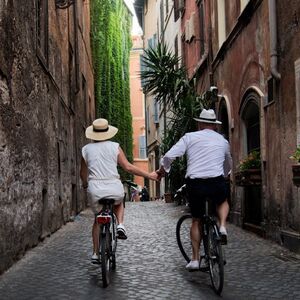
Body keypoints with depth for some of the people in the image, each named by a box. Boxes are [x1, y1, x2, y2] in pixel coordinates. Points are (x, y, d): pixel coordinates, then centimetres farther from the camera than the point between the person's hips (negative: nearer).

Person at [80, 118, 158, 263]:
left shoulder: (86, 149, 7)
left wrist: (85, 184, 36)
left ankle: (95, 253, 21)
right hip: (114, 189, -1)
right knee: (119, 203, 34)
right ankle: (120, 225, 8)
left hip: (95, 190, 1)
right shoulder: (114, 147, 2)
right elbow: (128, 167, -3)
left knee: (98, 220, 22)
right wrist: (148, 175, 6)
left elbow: (83, 173, 15)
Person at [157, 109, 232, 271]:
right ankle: (222, 226, 7)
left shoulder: (190, 137, 6)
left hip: (194, 184, -1)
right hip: (216, 183, 1)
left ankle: (195, 259, 18)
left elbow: (169, 156, -2)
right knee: (222, 202, 34)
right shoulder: (223, 140, 15)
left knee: (196, 221, 18)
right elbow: (228, 165, 31)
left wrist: (162, 170, 17)